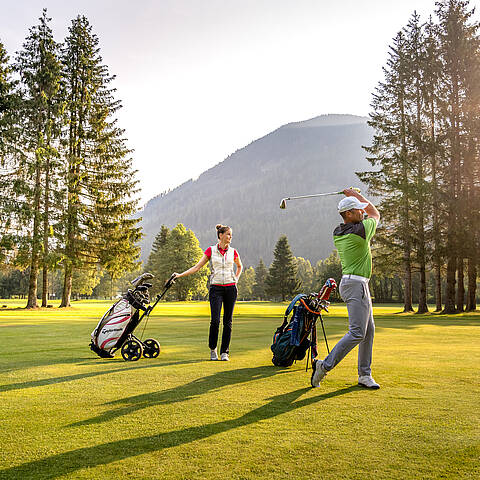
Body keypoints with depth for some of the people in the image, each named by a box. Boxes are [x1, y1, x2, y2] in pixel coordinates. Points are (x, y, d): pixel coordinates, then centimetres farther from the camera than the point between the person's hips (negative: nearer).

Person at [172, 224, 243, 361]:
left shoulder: (233, 252, 7)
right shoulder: (211, 250, 2)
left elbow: (239, 266, 25)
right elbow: (197, 267, 3)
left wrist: (236, 279, 10)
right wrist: (180, 275, -4)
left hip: (230, 288, 2)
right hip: (216, 288, -2)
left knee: (228, 321, 1)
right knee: (215, 320, -11)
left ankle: (224, 352, 11)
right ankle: (213, 349, 10)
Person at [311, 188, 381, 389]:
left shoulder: (337, 233, 8)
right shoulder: (360, 230, -15)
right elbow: (376, 214, 8)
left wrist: (353, 197, 24)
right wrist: (357, 194, 13)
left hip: (354, 283, 10)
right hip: (356, 285, -10)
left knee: (369, 329, 12)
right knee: (357, 333, -10)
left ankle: (365, 375, 16)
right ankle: (325, 365, -7)